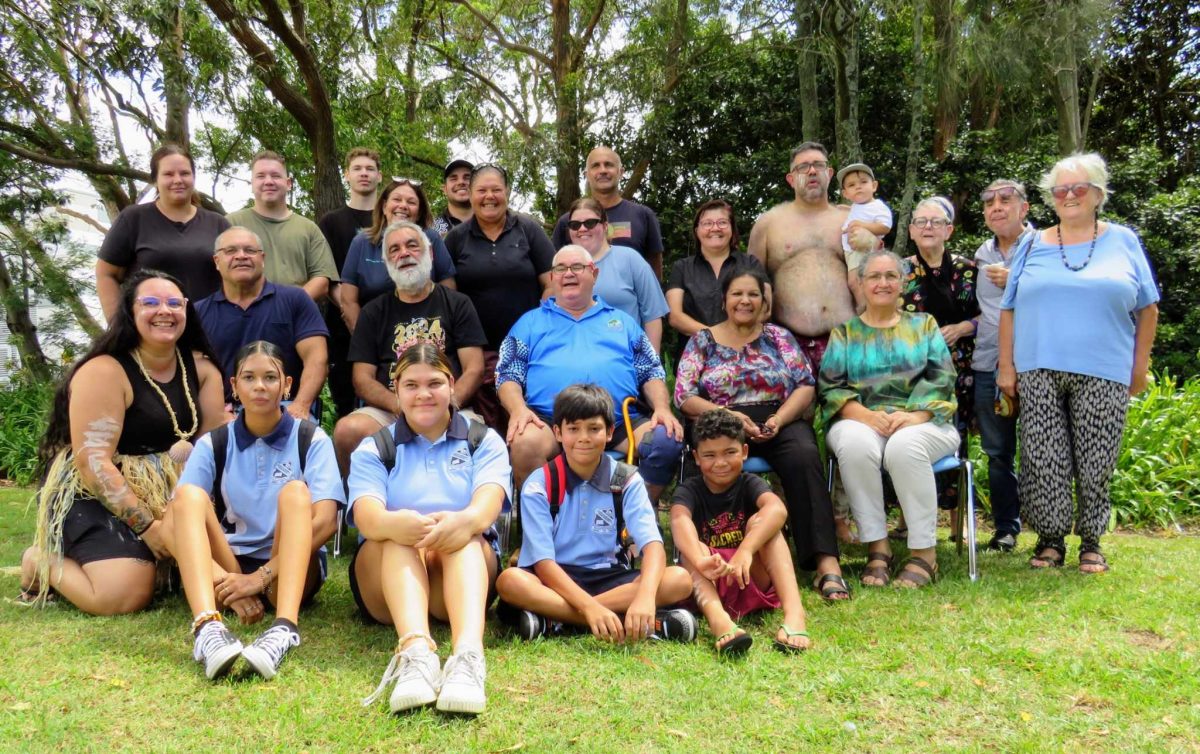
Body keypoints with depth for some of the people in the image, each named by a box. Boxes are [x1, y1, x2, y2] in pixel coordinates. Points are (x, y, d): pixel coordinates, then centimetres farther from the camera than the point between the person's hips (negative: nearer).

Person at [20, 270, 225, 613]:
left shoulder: (200, 367, 2)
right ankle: (43, 563, 6)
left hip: (163, 492, 6)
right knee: (126, 595, -23)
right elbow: (92, 462, -22)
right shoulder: (104, 372, -17)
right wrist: (146, 525, -26)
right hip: (93, 494, -6)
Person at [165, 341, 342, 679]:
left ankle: (285, 627, -48)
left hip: (293, 569, -1)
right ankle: (207, 625, -45)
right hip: (226, 568, 2)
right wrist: (224, 582, -23)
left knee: (295, 492, -27)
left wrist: (260, 577, -23)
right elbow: (173, 523, -7)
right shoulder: (213, 444, 5)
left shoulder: (311, 440, 0)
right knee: (189, 494, -22)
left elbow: (324, 521, -13)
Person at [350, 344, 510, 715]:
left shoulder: (484, 442, 8)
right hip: (388, 564, 0)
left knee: (465, 537, -33)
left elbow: (488, 504, -14)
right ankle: (415, 650, -57)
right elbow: (367, 516, -13)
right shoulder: (373, 449, 8)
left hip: (467, 562, 0)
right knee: (400, 536, -32)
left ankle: (469, 655, -58)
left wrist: (465, 521, -41)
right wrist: (393, 524, -40)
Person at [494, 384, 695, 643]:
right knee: (510, 581, -34)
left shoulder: (627, 481, -3)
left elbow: (653, 544, -16)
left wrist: (645, 597, -37)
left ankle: (551, 618, -27)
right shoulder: (538, 486, -7)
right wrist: (590, 607, -32)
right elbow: (543, 563, -15)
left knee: (679, 579, -23)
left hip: (609, 579, 2)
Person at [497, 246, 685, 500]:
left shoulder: (621, 321, 26)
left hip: (621, 422, 2)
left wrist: (662, 408, 0)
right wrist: (518, 409, -9)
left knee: (667, 440, -26)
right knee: (525, 443, -35)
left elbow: (652, 372, 20)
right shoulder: (531, 322, 21)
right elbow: (508, 375, 13)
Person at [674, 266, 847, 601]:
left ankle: (826, 563, -38)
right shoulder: (702, 341, 14)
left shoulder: (778, 337, 17)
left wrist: (778, 420, -11)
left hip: (781, 424, 1)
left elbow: (806, 385, 8)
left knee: (804, 458, -33)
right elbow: (684, 397, 4)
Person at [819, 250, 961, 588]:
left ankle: (924, 553, -27)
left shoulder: (924, 325, 18)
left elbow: (941, 378, 4)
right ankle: (876, 547, -26)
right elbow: (830, 387, 3)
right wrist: (867, 416, -16)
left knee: (904, 445, -36)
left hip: (921, 423, 0)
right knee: (854, 443, -35)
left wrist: (915, 415, -16)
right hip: (860, 422, 1)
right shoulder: (844, 332, 17)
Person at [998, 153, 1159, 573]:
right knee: (1043, 461, 0)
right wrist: (1006, 366, 2)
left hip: (1103, 375, -1)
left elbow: (1147, 308, 10)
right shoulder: (1033, 247, 10)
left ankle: (1091, 542, 16)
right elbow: (1009, 311, 9)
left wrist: (1140, 366, 4)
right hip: (1039, 373, 1)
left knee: (1096, 463, 2)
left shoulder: (1123, 242, 9)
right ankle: (1050, 539, 13)